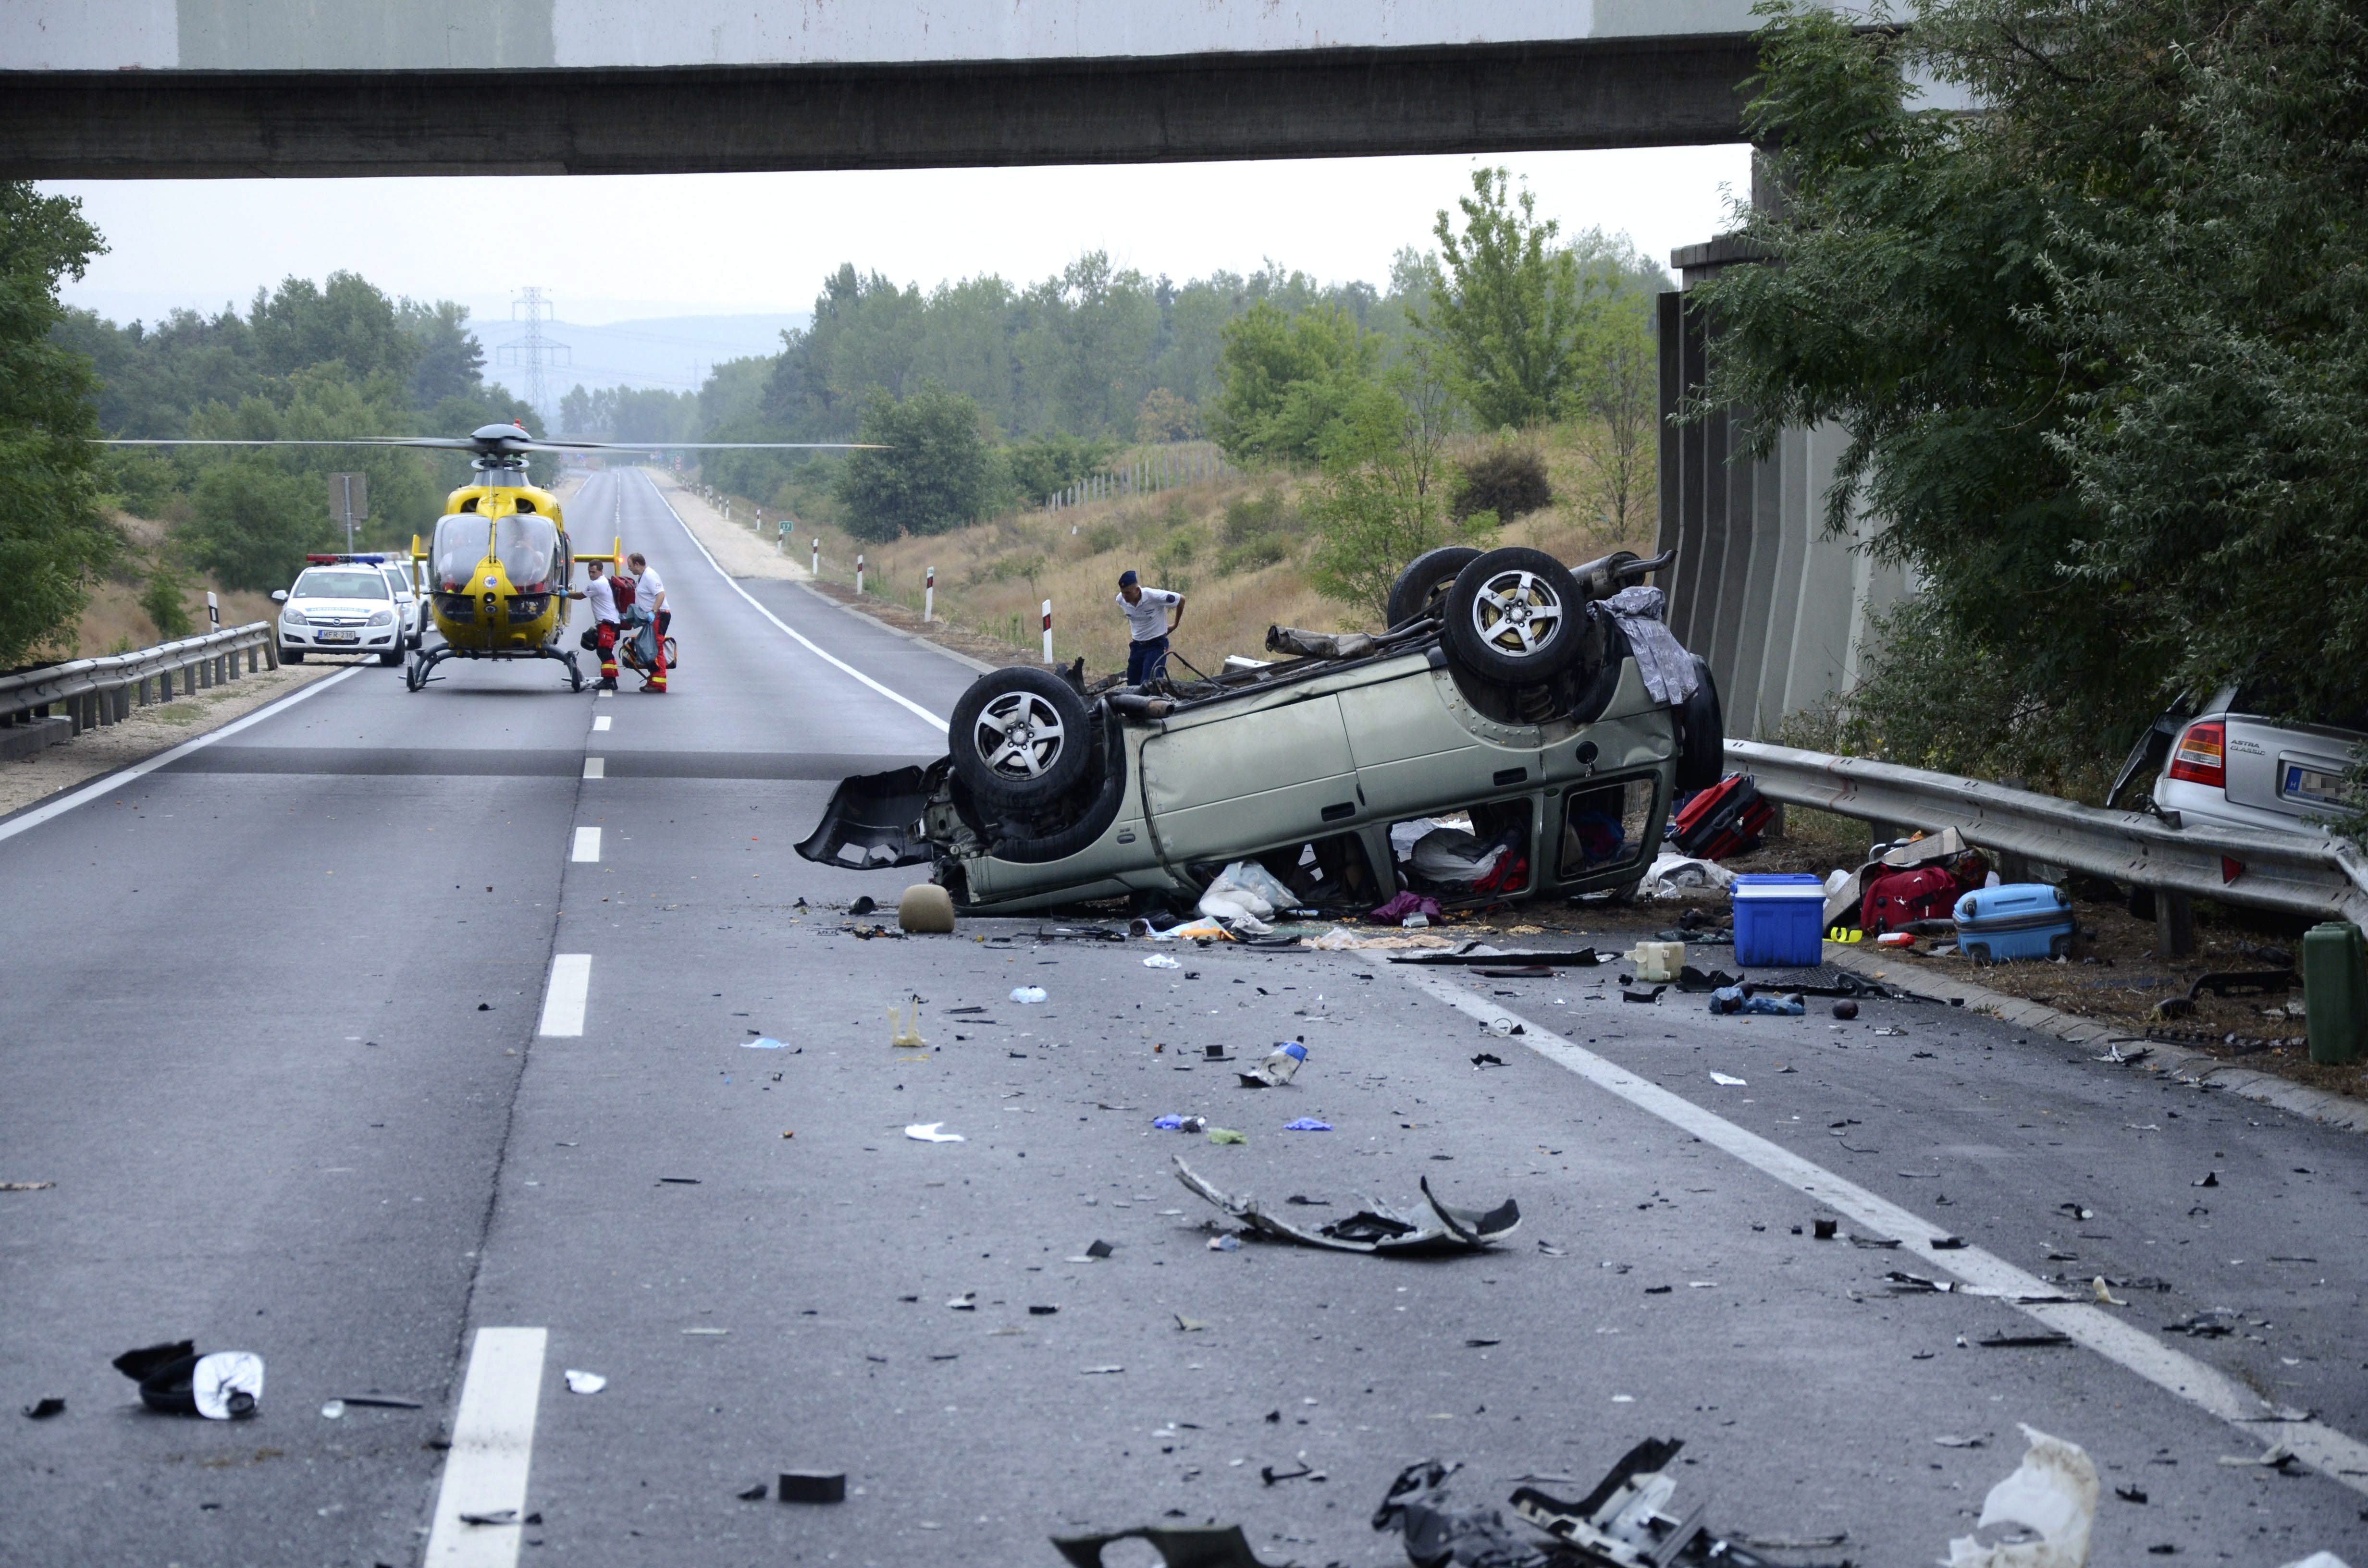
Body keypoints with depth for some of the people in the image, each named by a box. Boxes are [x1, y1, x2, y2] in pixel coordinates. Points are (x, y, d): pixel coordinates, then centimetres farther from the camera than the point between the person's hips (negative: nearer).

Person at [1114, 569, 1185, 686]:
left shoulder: (1154, 596, -22)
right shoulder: (1121, 600, -6)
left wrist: (1175, 624, 4)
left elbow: (1181, 600, -8)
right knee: (1132, 686, 3)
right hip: (1137, 646, 6)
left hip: (1156, 646, -6)